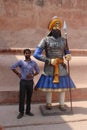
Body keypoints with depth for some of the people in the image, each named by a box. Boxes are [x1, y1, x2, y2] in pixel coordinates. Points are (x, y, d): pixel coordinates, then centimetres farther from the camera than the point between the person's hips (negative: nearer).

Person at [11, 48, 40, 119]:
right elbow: (12, 67, 3)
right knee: (22, 97, 2)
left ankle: (28, 111, 24)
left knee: (29, 97, 10)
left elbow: (38, 71, 9)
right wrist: (18, 74, -2)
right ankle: (21, 112, 12)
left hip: (30, 82, 2)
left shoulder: (33, 62, 0)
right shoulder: (21, 62, -4)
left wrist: (32, 75, -7)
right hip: (23, 81, -2)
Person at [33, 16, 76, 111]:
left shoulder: (63, 40, 4)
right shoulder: (46, 40, -7)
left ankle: (61, 104, 23)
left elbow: (67, 52, 14)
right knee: (49, 87, 5)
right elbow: (36, 54, -12)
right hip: (50, 68, -3)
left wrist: (68, 56, -11)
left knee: (62, 86, 7)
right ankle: (48, 104, 24)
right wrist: (49, 61, -17)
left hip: (61, 67, 4)